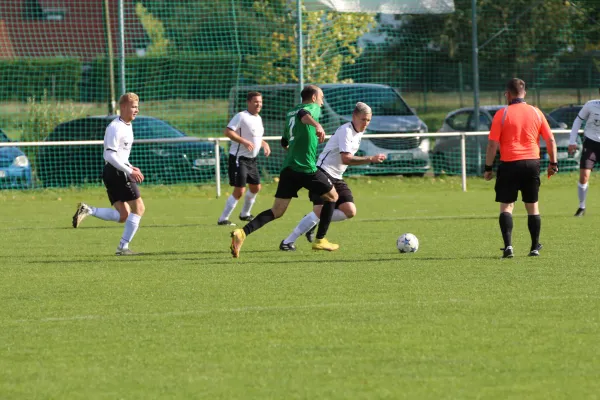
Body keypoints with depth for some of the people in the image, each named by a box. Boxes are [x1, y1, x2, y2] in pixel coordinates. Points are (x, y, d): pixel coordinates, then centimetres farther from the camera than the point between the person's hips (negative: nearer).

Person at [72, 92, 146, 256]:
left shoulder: (127, 126, 16)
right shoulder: (115, 127, -15)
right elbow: (110, 155, -21)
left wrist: (130, 168, 14)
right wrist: (129, 171, -23)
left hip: (112, 174, 10)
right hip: (117, 173, -10)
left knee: (123, 215, 7)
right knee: (138, 208, -5)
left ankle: (88, 210, 0)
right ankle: (123, 247, -4)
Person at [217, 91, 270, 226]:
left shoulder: (258, 118, 13)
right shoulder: (241, 116, -14)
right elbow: (228, 131, -21)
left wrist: (264, 144, 8)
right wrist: (244, 141, -30)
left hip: (252, 159, 9)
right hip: (239, 158, -9)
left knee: (255, 187, 18)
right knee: (239, 191, -12)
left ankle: (245, 214, 37)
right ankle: (223, 219, -5)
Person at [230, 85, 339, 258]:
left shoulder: (291, 113, 24)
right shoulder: (313, 107, 1)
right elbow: (303, 114, -26)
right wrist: (317, 125, -45)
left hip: (288, 167, 7)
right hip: (307, 168, -7)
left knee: (277, 211, 2)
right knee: (332, 196, 16)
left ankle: (243, 233, -20)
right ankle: (320, 240, 15)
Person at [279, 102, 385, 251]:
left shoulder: (359, 133, 12)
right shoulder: (345, 131, -17)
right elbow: (345, 159, -27)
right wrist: (371, 159, -30)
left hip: (336, 177, 9)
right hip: (323, 173, -9)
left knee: (350, 211, -6)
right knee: (320, 210, -20)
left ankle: (312, 222, 10)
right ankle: (287, 242, -11)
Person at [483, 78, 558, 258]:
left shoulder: (502, 114, -6)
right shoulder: (536, 113, 5)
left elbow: (492, 144, -8)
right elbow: (550, 139, 5)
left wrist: (488, 168, -1)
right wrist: (553, 163, 14)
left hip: (509, 164, -3)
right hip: (532, 163, 3)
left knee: (506, 206, 3)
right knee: (532, 206, 14)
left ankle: (508, 245, -13)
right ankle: (535, 247, 16)